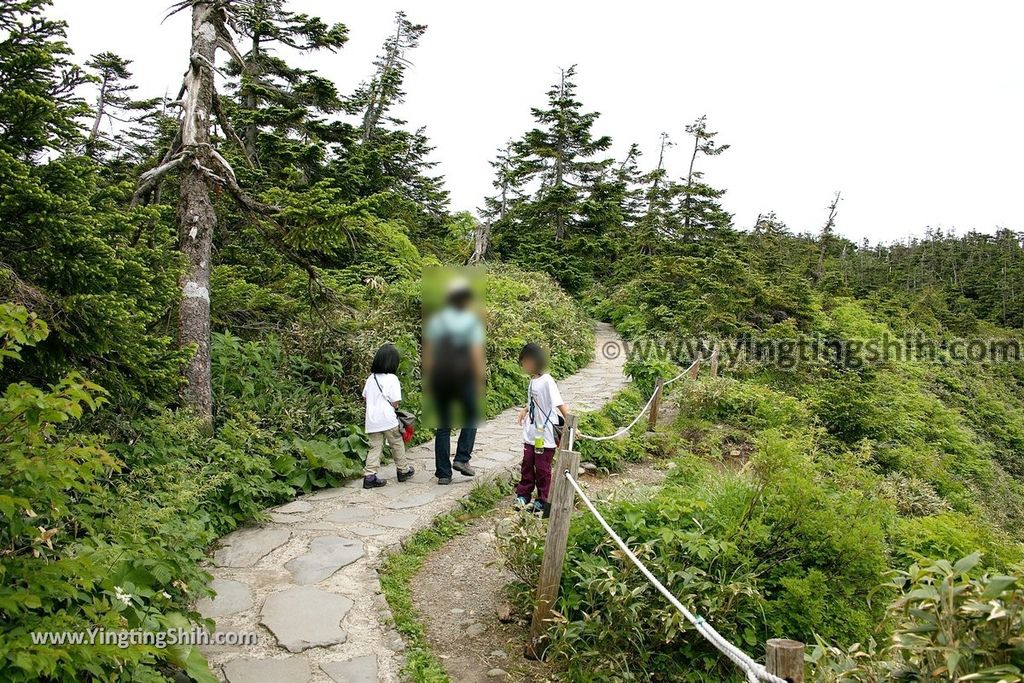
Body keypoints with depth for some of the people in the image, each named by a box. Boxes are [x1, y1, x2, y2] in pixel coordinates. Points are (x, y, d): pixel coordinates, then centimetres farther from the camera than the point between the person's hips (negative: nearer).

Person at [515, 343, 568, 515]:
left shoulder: (547, 381, -20)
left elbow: (560, 404, -23)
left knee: (542, 469, 6)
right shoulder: (533, 380, 5)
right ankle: (523, 495, 31)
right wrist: (524, 411, 6)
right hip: (531, 433, 7)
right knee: (527, 465, 16)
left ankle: (542, 501, 22)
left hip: (545, 435, -7)